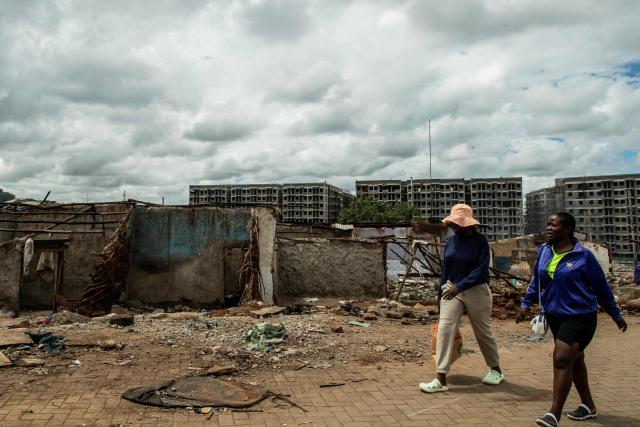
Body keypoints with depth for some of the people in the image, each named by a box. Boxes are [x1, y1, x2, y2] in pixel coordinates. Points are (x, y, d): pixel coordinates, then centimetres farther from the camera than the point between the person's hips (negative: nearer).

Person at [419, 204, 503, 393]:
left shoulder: (480, 240, -12)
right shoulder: (451, 241, 2)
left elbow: (481, 269, -20)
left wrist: (459, 286, -28)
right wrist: (440, 292, 15)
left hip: (476, 291, -4)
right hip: (452, 289, 4)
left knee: (483, 331, 12)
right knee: (444, 329, -9)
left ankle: (496, 370, 37)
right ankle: (441, 379, -7)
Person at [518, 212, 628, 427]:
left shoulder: (583, 256, -13)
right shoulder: (544, 251, 2)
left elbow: (602, 288, -4)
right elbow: (536, 281, 14)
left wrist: (616, 315, 4)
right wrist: (526, 303, 7)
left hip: (579, 317, -6)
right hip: (554, 315, 7)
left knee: (562, 360, -15)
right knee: (574, 360, 18)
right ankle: (588, 406, 35)